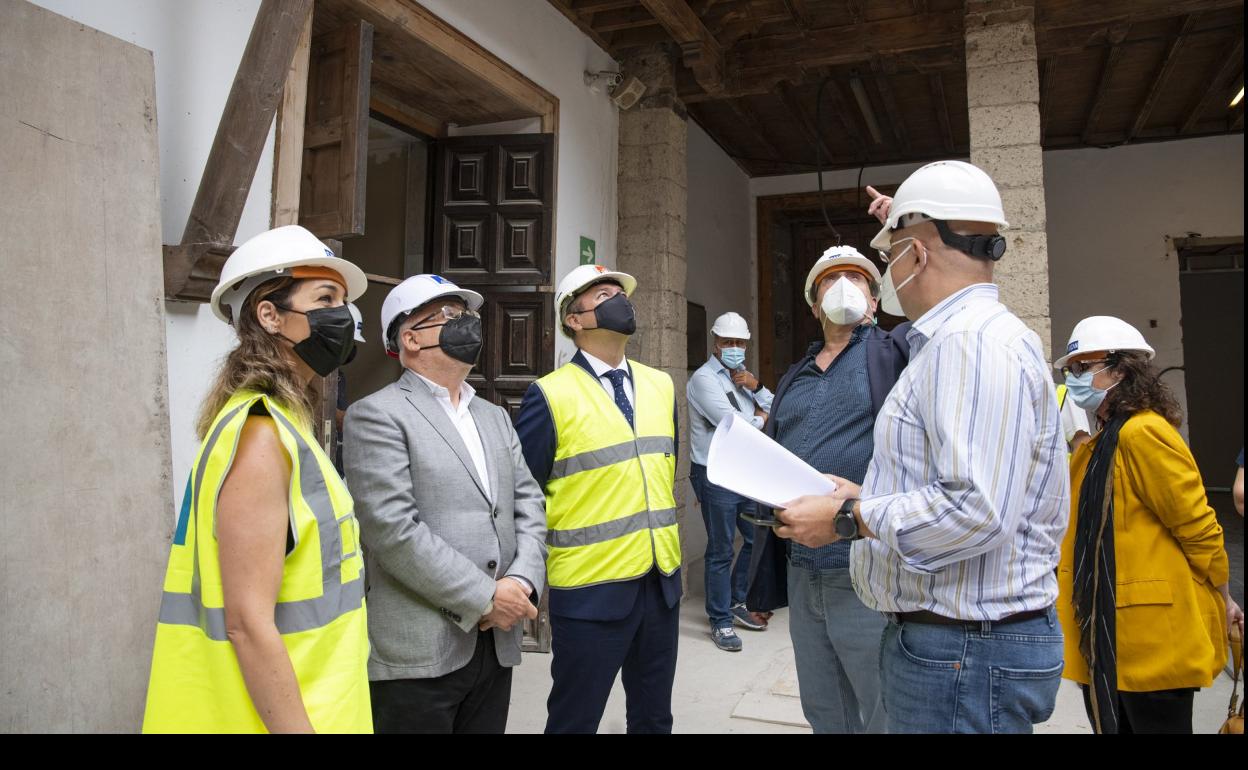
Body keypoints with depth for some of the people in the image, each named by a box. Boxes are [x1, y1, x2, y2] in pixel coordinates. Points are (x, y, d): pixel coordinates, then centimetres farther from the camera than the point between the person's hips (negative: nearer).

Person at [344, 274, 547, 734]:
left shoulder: (495, 417, 15)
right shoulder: (377, 415, -7)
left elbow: (529, 505, 10)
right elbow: (394, 531, -16)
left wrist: (522, 582, -7)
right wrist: (485, 598, -14)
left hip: (496, 643, 6)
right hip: (417, 654, -6)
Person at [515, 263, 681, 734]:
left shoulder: (661, 386, 7)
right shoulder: (551, 395, -12)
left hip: (662, 579, 6)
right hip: (590, 588, -5)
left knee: (654, 717, 20)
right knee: (575, 720, 10)